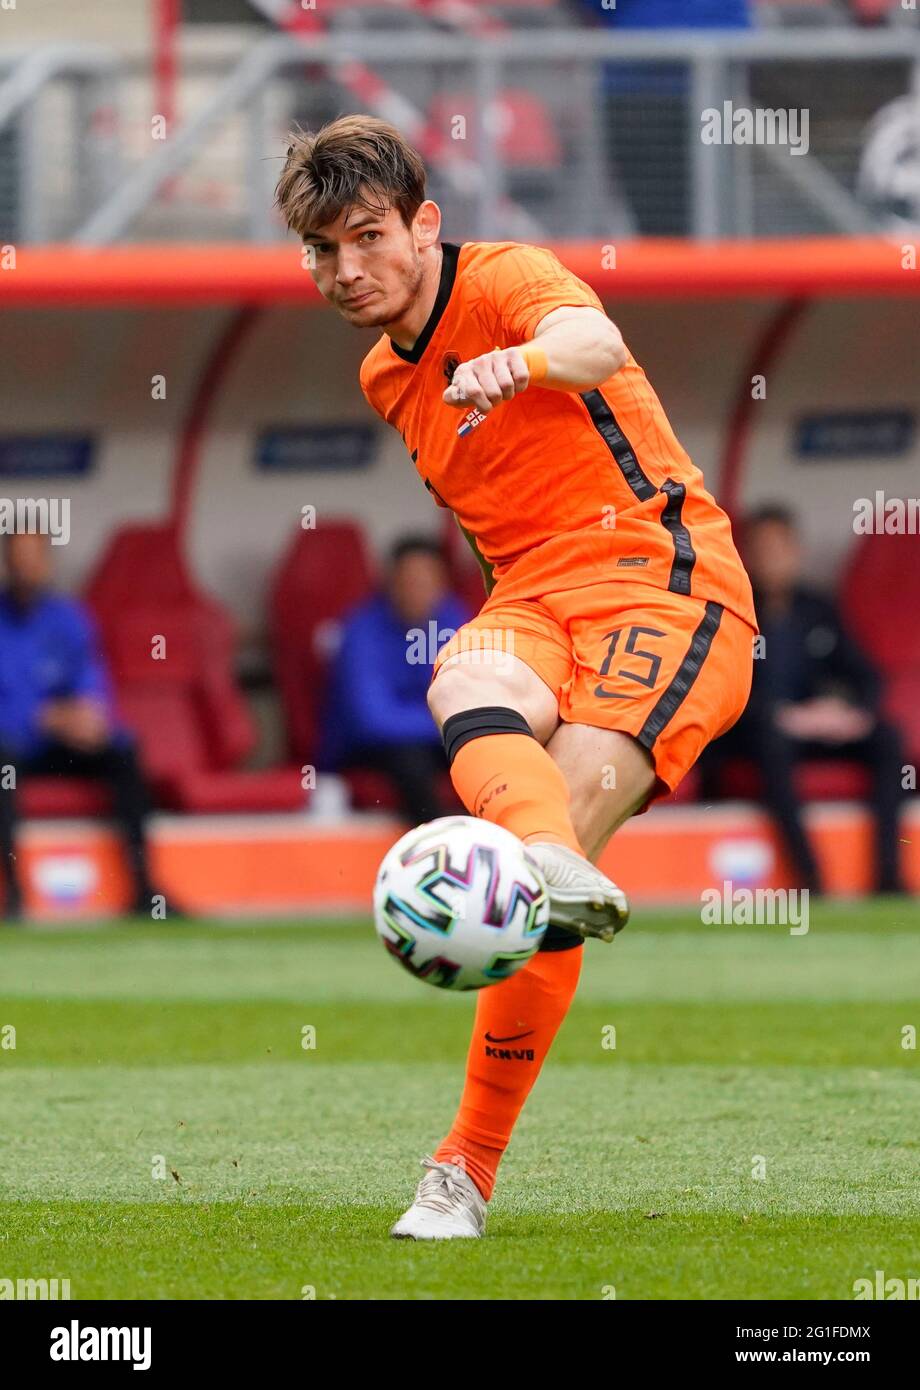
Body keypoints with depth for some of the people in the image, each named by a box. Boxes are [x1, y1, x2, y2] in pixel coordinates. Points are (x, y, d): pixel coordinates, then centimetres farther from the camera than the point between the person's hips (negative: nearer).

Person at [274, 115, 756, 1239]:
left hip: (664, 581, -6)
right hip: (532, 600, 6)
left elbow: (596, 342, -29)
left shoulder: (503, 279, -4)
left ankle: (468, 1169, -19)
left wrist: (520, 360, -52)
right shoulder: (385, 378, 20)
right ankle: (556, 867, -65)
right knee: (464, 689, -32)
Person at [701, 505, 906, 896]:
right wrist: (784, 716, -23)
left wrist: (856, 712, -11)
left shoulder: (817, 610, 12)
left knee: (886, 738, -18)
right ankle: (810, 879, -43)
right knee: (772, 740, -38)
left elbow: (865, 678, 12)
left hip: (811, 725, 5)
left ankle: (888, 872, -27)